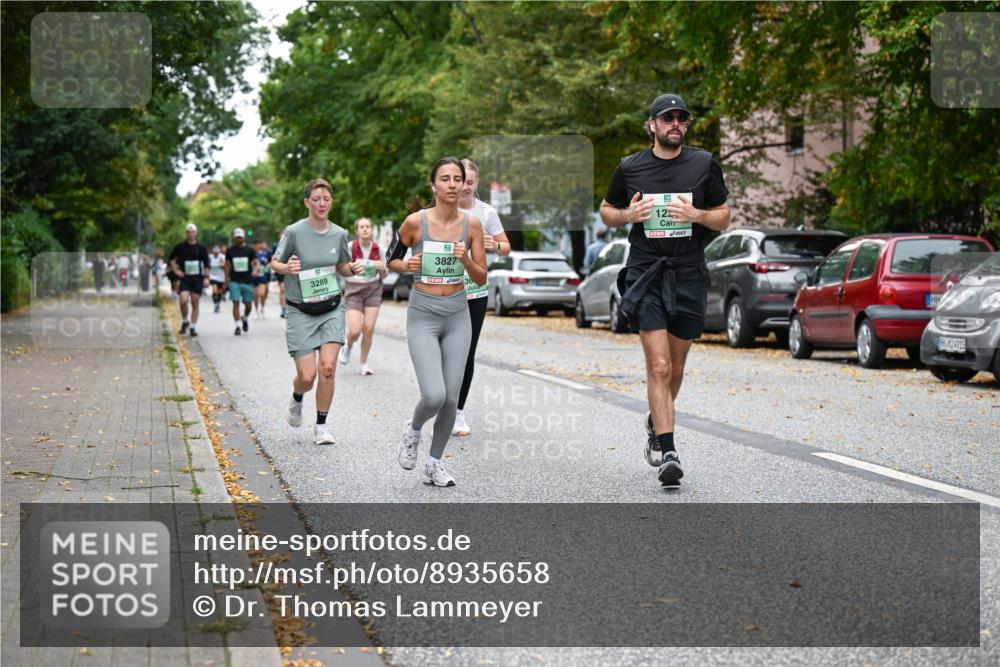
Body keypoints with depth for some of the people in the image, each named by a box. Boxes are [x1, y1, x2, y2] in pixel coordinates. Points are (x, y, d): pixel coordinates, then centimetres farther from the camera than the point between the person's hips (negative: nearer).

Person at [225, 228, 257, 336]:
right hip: (234, 281, 0)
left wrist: (255, 270, -22)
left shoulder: (250, 250, 4)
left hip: (247, 281, 0)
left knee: (248, 304, 4)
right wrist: (226, 278, 6)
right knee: (236, 303, -8)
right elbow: (227, 265, 12)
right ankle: (237, 326, -4)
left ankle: (245, 318, 35)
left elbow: (256, 262, 0)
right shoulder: (230, 250, 7)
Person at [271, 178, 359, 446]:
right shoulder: (294, 232, -10)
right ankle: (296, 400, 31)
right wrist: (287, 268, -22)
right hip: (300, 311, -2)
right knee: (307, 375, -7)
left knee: (328, 367, -12)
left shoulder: (339, 234, 1)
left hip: (332, 308, 2)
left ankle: (322, 425, 6)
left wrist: (353, 269, -6)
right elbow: (275, 263, 0)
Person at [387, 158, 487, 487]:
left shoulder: (472, 224, -1)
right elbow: (391, 260, 7)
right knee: (434, 396, -16)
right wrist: (407, 266, -14)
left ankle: (434, 465, 21)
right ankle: (413, 430, 18)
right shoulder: (415, 221, -8)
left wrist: (466, 260, -17)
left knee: (451, 398, 2)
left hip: (458, 315, 3)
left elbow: (481, 278, 3)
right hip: (423, 315, -3)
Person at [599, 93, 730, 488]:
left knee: (675, 367, 12)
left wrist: (696, 214, -11)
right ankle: (667, 453, -14)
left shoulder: (704, 165, 5)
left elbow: (723, 218, 10)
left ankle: (655, 422, 40)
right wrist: (628, 215, -6)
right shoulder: (630, 168, 4)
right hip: (645, 273, -2)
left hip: (689, 275, 2)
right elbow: (606, 211, 16)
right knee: (659, 366, -13)